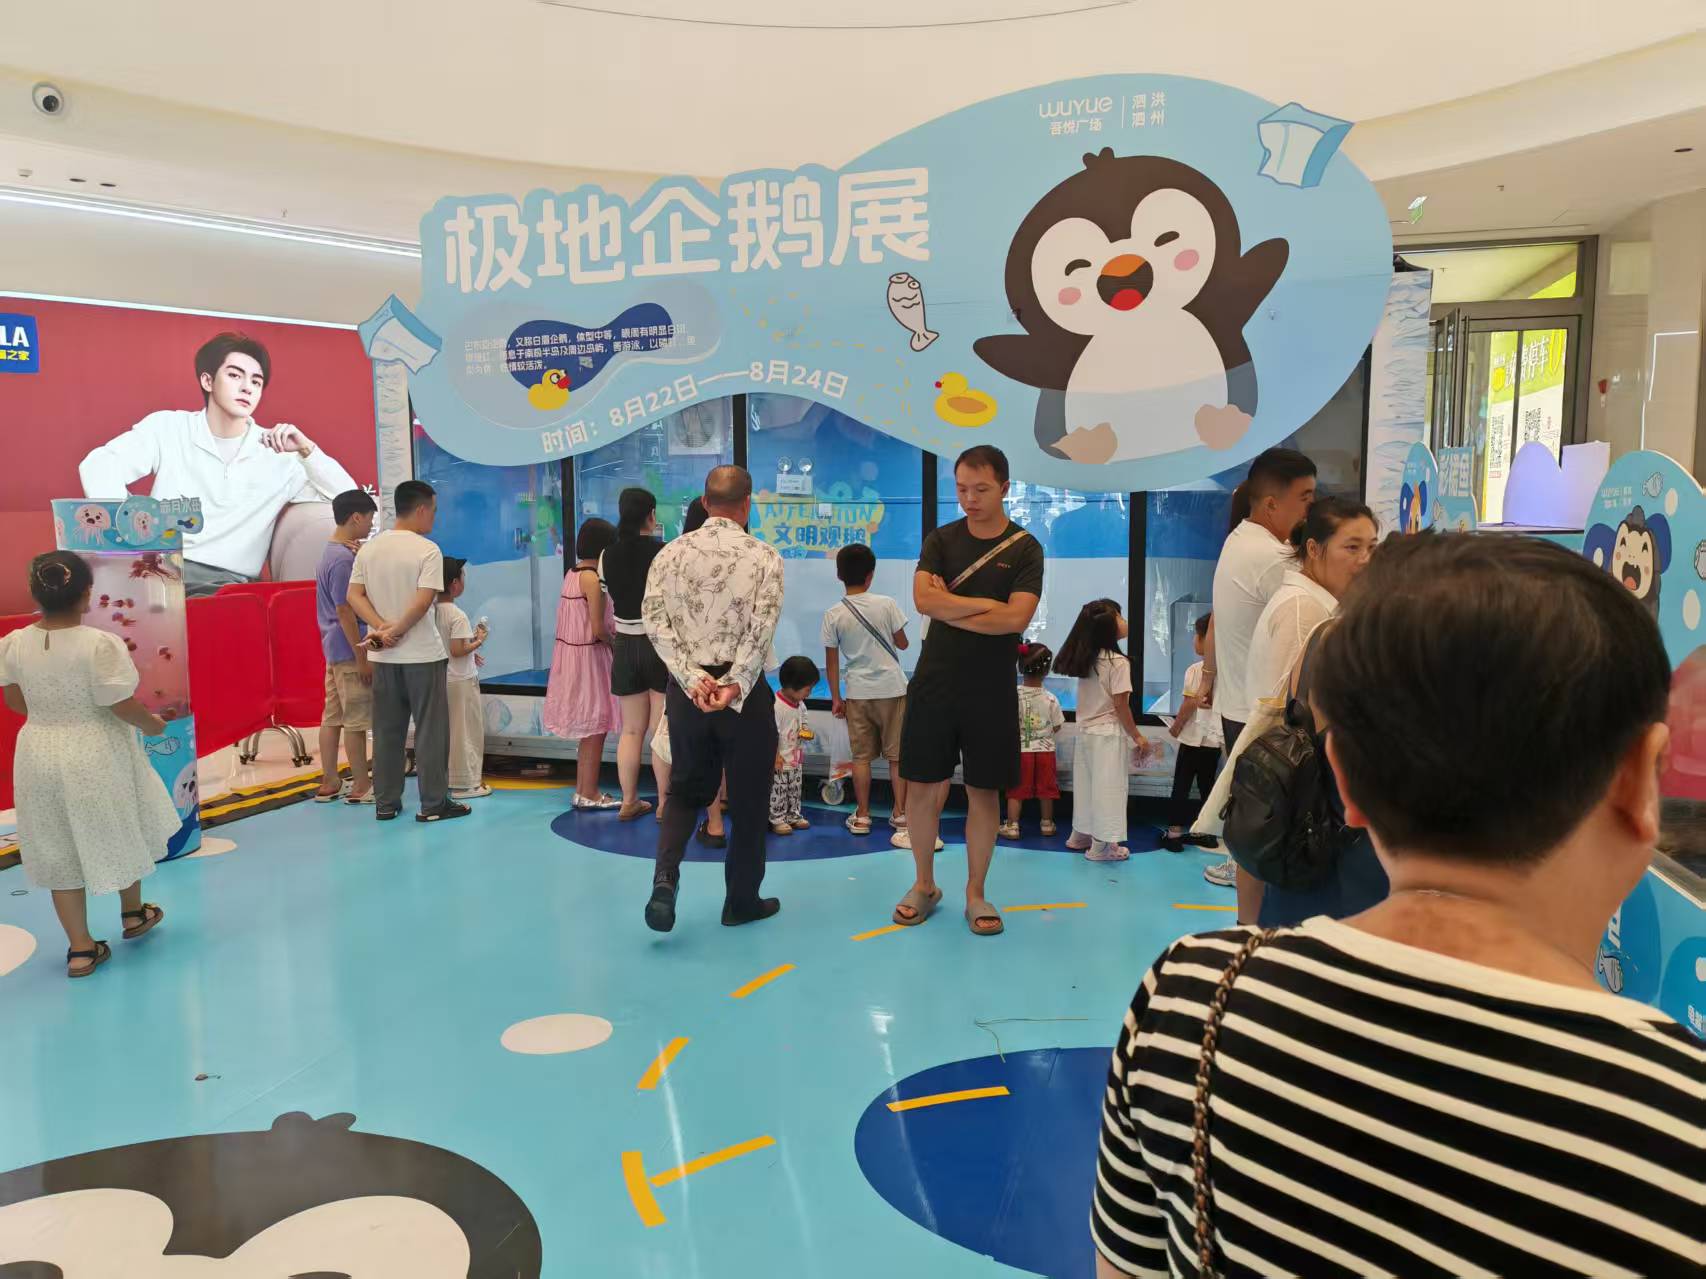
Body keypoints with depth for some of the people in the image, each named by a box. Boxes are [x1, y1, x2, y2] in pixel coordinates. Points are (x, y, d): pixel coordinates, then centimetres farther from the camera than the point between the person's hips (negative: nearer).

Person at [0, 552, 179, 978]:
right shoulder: (100, 644, -21)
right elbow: (123, 706, -19)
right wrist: (155, 725, 1)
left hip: (40, 756, 4)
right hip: (97, 756, -4)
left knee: (59, 849, 12)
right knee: (119, 833, 20)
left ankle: (80, 948, 16)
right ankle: (133, 914, 40)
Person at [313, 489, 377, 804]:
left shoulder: (332, 552, 12)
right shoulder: (344, 559, -18)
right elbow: (345, 611, -20)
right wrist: (362, 657, -17)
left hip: (334, 649, 9)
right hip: (349, 649, -9)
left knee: (332, 717, 12)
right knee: (356, 720, -2)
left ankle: (329, 784, 18)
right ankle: (361, 787, 5)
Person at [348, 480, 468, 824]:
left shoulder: (368, 549, 6)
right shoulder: (428, 550, -11)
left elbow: (354, 595, 0)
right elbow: (423, 601, -20)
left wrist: (382, 627, -9)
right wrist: (395, 632, -13)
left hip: (383, 656, 6)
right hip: (422, 654, -5)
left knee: (386, 731, 11)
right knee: (430, 730, 2)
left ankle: (385, 803, 17)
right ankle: (433, 804, 6)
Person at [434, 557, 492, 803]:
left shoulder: (432, 611, 4)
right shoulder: (458, 615, -19)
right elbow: (457, 651, -22)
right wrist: (478, 642, -8)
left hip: (441, 677, 8)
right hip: (461, 680, -8)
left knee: (446, 730, 16)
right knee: (466, 732, 1)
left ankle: (446, 777, 23)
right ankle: (465, 783, 5)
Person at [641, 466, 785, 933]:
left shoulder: (672, 553, 2)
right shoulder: (764, 557, -6)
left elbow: (655, 620, -7)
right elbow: (762, 629, -17)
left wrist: (693, 678, -12)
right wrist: (735, 686, -19)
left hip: (687, 688, 3)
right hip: (744, 690, -3)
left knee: (685, 789, 19)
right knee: (748, 798, 12)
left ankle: (665, 878, -2)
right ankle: (742, 901, 22)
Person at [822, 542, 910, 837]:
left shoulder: (833, 615, -5)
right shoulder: (886, 604, -7)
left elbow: (832, 661, -1)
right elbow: (902, 644, 2)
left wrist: (835, 698, 7)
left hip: (858, 692, 1)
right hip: (892, 688, -1)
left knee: (862, 756, 9)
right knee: (897, 754, 8)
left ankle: (862, 816, 12)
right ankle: (900, 813, 11)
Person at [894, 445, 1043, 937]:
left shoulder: (1024, 549, -2)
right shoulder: (941, 540, 4)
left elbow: (1016, 618, -16)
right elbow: (923, 598, -12)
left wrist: (950, 609, -11)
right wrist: (985, 604, -13)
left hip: (991, 689, -1)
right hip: (935, 681, 2)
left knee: (984, 790, 6)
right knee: (924, 785, 5)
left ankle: (976, 892, 20)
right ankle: (924, 885, 22)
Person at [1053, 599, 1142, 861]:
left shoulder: (1085, 659, 5)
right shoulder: (1118, 662, -16)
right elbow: (1120, 705, -15)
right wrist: (1136, 736, -7)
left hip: (1085, 731, 7)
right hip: (1109, 734, -7)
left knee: (1087, 784, 17)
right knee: (1108, 787, 1)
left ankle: (1080, 835, 28)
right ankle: (1102, 844, 6)